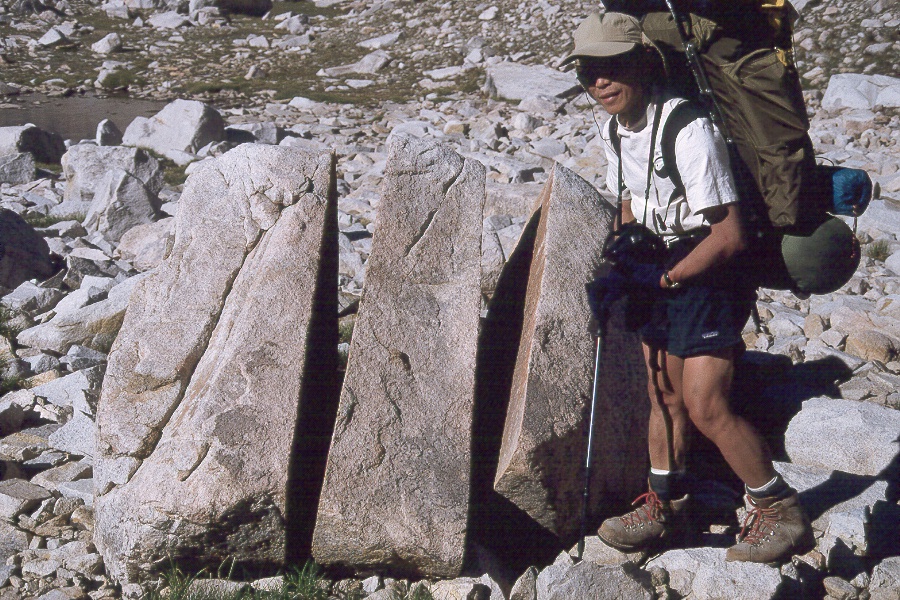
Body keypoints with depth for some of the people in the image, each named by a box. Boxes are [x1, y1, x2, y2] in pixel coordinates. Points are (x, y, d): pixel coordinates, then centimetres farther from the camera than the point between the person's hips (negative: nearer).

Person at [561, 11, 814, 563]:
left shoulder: (688, 129, -26)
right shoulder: (614, 129, 1)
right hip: (661, 273, 8)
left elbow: (729, 236, -24)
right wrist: (622, 272, 2)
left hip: (709, 271, -8)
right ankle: (666, 507, 30)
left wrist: (660, 278, -19)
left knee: (704, 406, -11)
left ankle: (782, 512, 9)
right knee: (664, 394, 14)